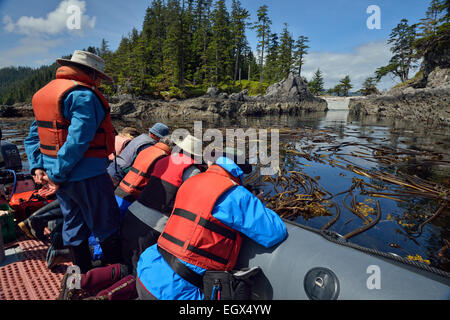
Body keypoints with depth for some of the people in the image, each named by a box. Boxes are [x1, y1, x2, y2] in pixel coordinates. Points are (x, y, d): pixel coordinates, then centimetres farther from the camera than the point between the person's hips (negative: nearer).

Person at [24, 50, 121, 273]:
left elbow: (33, 136, 15)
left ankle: (84, 274, 37)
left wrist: (37, 167, 8)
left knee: (74, 226, 20)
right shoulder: (83, 95, -16)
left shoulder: (44, 93, 15)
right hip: (86, 176, -9)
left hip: (63, 177, 9)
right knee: (107, 229, 5)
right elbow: (78, 140, -25)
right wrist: (57, 175, -18)